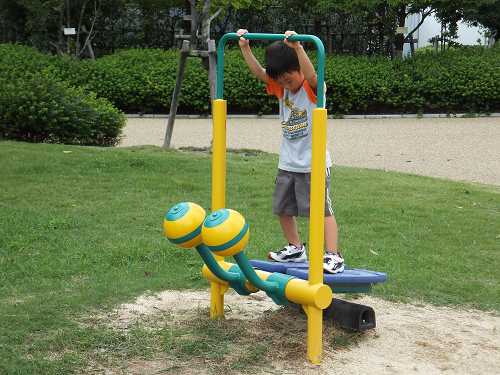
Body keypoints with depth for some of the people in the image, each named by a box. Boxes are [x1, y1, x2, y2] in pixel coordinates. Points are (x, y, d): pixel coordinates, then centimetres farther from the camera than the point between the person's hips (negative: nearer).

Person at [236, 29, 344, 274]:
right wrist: (244, 47, -9)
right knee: (282, 208, 16)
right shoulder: (280, 88, 5)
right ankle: (295, 249, 32)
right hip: (287, 163, 8)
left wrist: (297, 47, -48)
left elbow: (311, 74, -36)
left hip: (314, 164, -7)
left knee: (322, 209, -7)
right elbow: (257, 72, 1)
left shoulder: (313, 88, -14)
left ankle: (333, 256, -3)